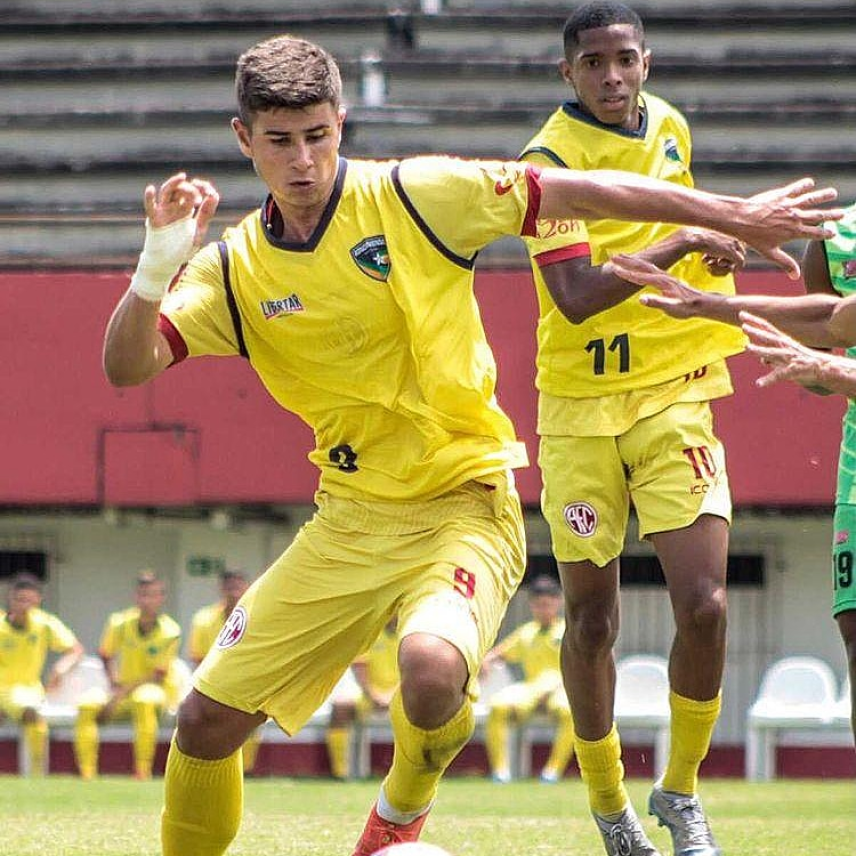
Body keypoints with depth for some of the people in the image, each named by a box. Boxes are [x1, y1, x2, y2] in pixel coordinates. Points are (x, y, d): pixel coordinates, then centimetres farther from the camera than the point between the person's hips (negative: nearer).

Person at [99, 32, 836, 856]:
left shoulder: (410, 196, -9)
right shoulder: (236, 268, 1)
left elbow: (576, 192, -4)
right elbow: (126, 365, -7)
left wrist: (731, 215, -2)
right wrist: (158, 261, -24)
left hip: (463, 504, -4)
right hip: (348, 521, 4)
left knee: (431, 667, -34)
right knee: (206, 720, -3)